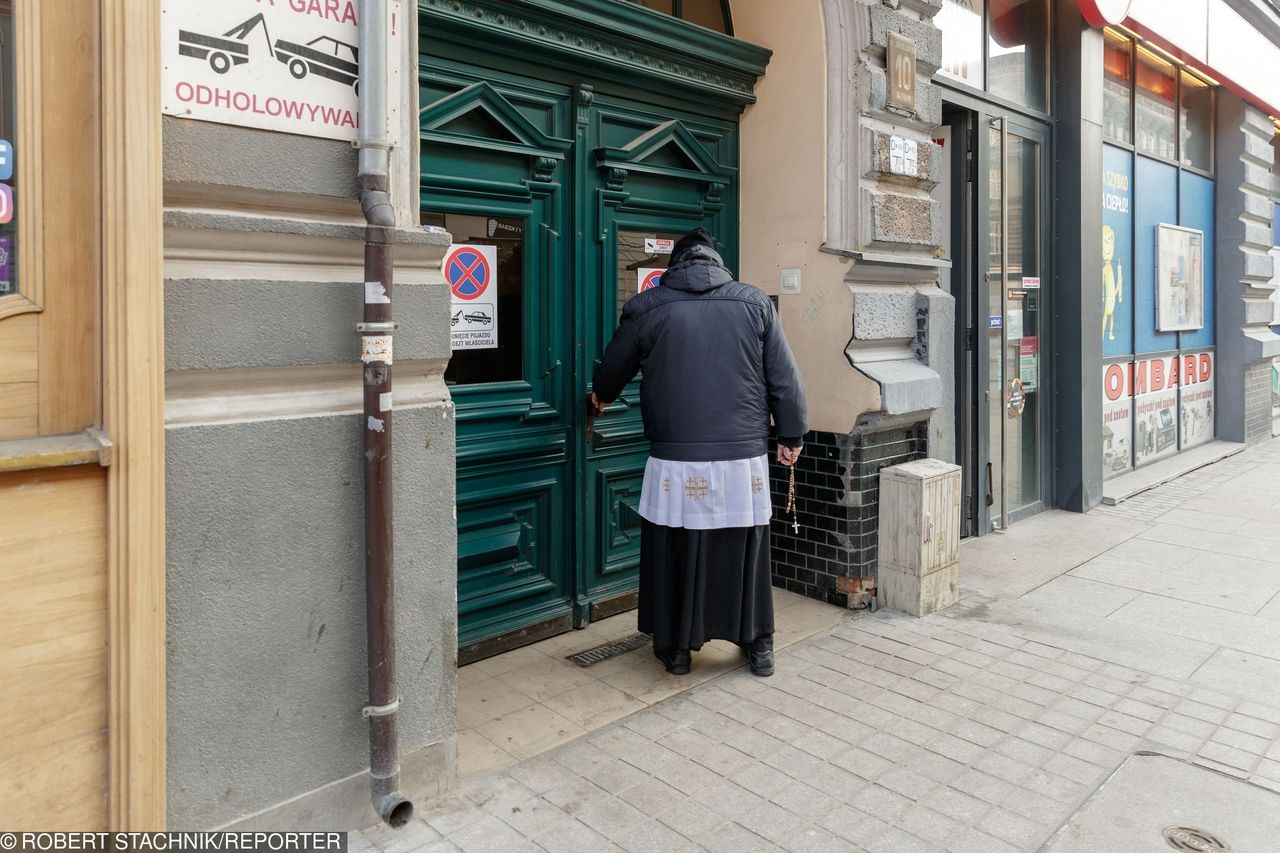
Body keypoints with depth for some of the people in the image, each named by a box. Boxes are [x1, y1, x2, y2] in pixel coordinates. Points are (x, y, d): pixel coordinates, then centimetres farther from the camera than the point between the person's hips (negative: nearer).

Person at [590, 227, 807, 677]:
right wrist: (791, 436, 15)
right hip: (744, 458, 1)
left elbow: (611, 371, 17)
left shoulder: (645, 307, 3)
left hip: (676, 462, -1)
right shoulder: (754, 301, 4)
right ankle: (759, 646, 27)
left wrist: (601, 397, 38)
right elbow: (785, 379, 4)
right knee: (746, 553, 14)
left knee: (676, 552, 12)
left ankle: (676, 647, 25)